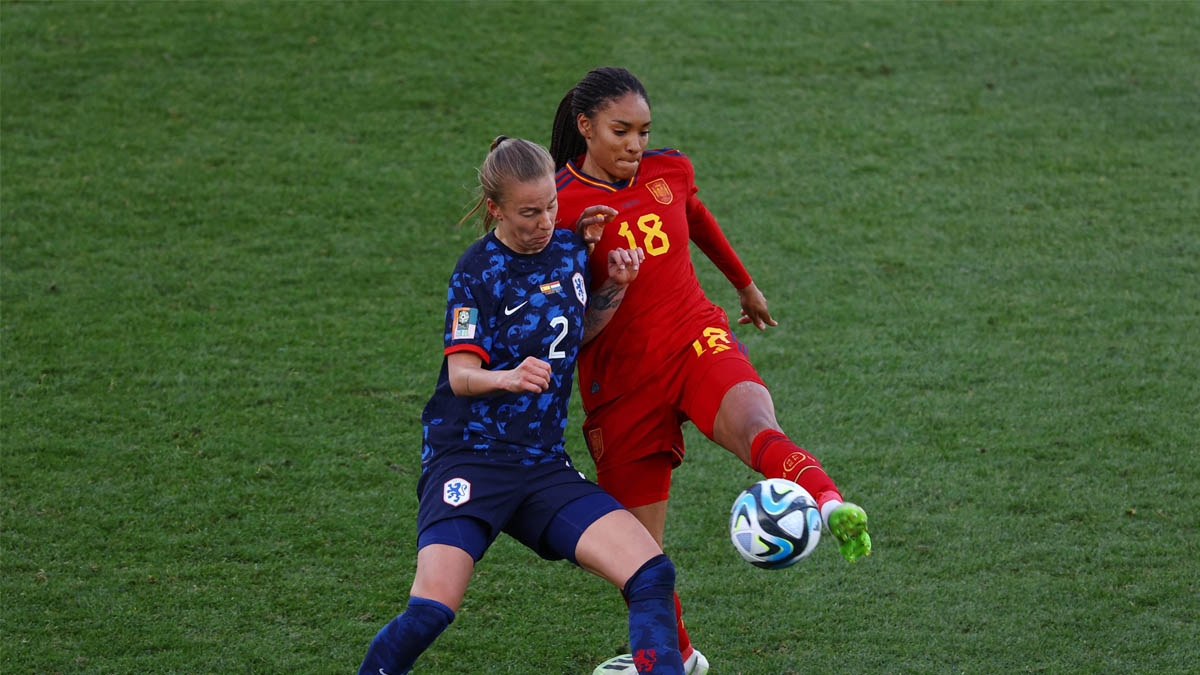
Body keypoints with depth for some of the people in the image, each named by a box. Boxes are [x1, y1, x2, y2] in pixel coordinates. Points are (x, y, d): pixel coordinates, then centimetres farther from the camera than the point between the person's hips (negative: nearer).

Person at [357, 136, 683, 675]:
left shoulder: (570, 249, 9)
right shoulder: (478, 269, -7)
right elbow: (461, 374, -14)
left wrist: (615, 289, 6)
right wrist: (507, 377, -36)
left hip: (543, 465, 5)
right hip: (469, 456, -5)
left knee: (652, 574, -14)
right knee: (431, 610, -23)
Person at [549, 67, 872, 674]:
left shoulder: (668, 171, 4)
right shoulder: (560, 204, -7)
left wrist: (743, 283, 41)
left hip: (697, 344, 1)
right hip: (621, 378, -1)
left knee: (753, 425, -35)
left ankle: (831, 507, -63)